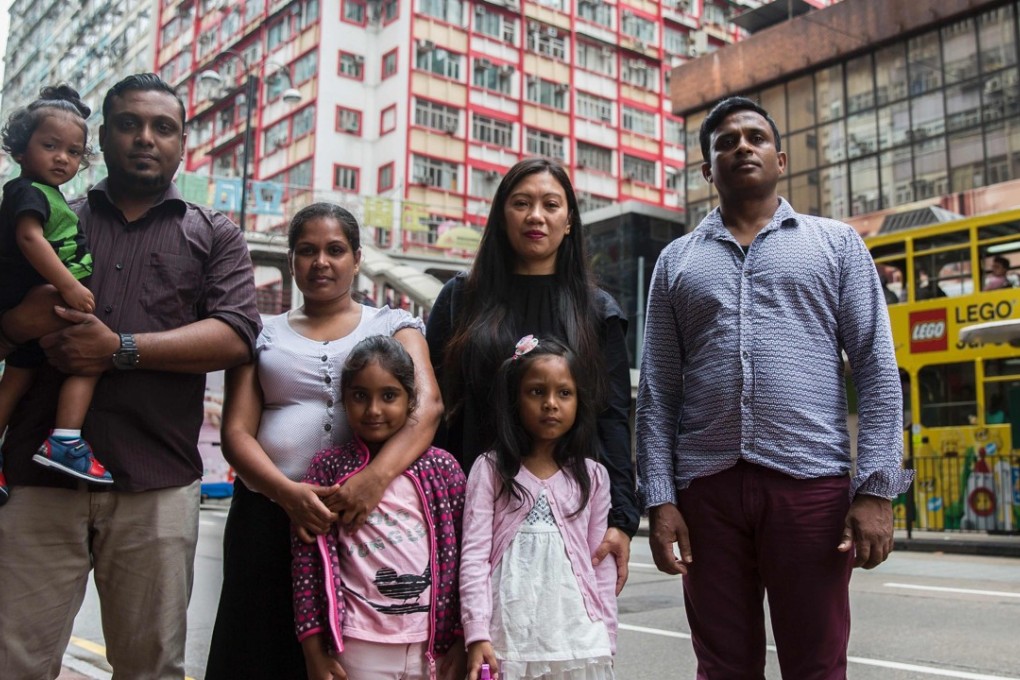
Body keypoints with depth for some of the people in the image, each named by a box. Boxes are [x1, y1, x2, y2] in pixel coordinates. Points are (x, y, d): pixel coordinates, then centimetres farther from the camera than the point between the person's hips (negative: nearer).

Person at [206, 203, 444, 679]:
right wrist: (287, 491, -16)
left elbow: (428, 405, -8)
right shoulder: (264, 333, 14)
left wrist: (377, 476, -26)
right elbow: (236, 431, 4)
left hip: (365, 515, -1)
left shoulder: (393, 325, 9)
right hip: (269, 513, 2)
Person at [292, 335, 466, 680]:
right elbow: (307, 563, -1)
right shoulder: (328, 468, -1)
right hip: (359, 648, -1)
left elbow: (463, 557, 2)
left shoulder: (442, 466, 0)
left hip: (435, 646, 1)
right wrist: (315, 651, -3)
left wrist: (461, 641, 1)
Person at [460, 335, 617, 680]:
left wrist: (605, 640, 7)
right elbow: (474, 555, -6)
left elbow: (601, 563, 8)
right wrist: (478, 635, -12)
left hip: (578, 638, 2)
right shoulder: (490, 470, -2)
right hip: (508, 638, -2)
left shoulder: (592, 476, 5)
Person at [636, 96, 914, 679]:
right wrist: (659, 498, 0)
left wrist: (877, 488, -7)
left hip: (812, 482, -1)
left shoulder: (836, 243, 10)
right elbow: (658, 389, 9)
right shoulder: (677, 261, 14)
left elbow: (877, 369, 2)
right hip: (706, 488, 2)